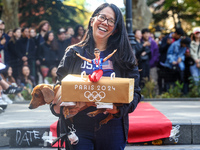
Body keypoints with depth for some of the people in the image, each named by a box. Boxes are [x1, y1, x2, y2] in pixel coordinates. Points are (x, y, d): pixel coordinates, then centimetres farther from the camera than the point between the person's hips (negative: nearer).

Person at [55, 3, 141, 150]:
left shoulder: (123, 57, 6)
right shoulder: (74, 53, 6)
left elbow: (135, 92, 2)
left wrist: (120, 108, -18)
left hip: (112, 130, 0)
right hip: (79, 128, 0)